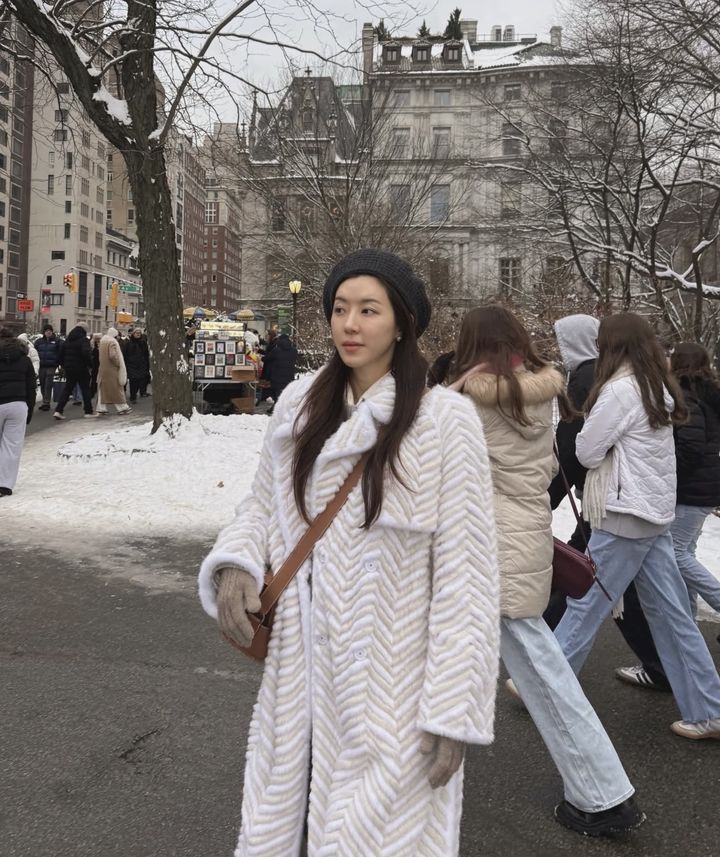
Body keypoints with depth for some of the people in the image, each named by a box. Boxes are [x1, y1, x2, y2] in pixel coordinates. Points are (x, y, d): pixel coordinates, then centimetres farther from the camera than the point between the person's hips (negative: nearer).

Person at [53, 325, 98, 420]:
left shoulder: (67, 341, 10)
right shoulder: (84, 340, -11)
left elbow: (61, 355, 13)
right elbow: (86, 353, -26)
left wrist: (64, 365, 20)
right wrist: (90, 363, -14)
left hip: (69, 369, 6)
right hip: (81, 369, -6)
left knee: (67, 389, 10)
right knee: (85, 389, 6)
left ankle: (58, 410, 0)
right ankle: (89, 411, 11)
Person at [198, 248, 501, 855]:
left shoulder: (445, 418, -13)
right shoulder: (300, 404, 1)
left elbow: (465, 572, -12)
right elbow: (263, 508, 13)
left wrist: (454, 709, -12)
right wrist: (236, 564, -7)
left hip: (393, 687, -4)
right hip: (300, 676, 5)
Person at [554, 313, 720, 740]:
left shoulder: (619, 390, -15)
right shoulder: (658, 388, 11)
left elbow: (586, 452, -11)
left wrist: (595, 439, 7)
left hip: (625, 516, -8)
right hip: (655, 512, 9)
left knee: (586, 605, 3)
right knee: (672, 613, 11)